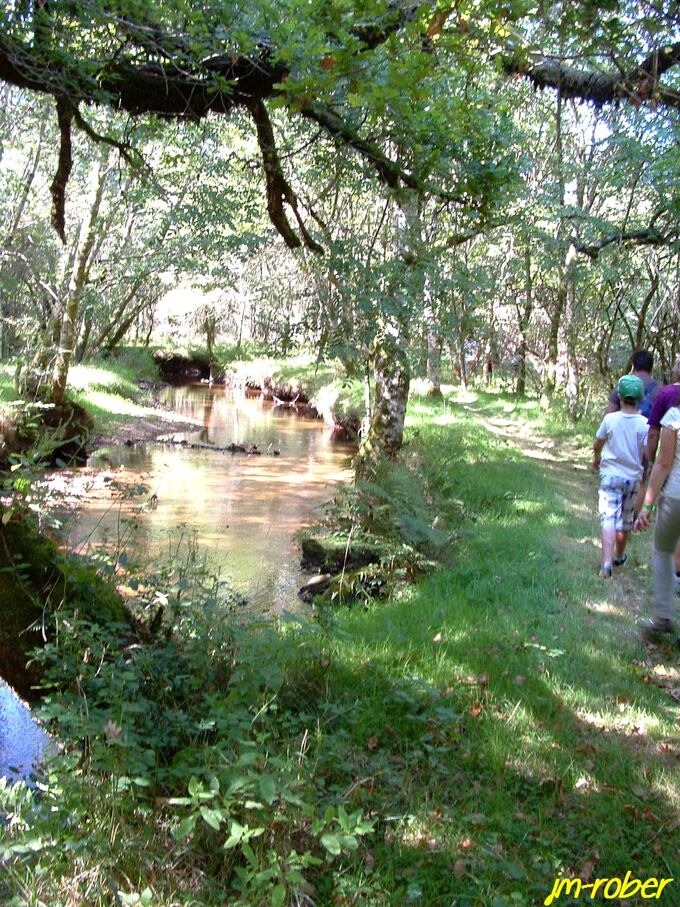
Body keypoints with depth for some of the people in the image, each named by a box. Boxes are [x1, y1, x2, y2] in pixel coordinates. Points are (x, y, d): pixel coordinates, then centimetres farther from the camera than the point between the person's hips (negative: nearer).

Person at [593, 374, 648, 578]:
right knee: (626, 519, 18)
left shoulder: (610, 419, -8)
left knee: (609, 518, -6)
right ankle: (619, 556, 35)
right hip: (633, 477, 1)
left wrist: (596, 460, 25)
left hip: (610, 475, -1)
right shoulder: (644, 424, -9)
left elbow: (597, 445, 4)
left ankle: (607, 563, -20)